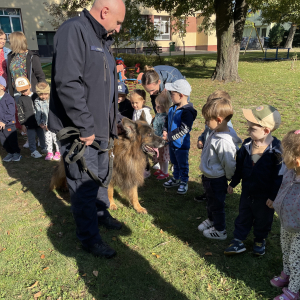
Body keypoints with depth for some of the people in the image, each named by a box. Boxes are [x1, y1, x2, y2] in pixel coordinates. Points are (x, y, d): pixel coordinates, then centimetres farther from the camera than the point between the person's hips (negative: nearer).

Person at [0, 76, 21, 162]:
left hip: (9, 124, -6)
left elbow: (11, 112, -17)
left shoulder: (8, 98, -14)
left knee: (12, 140, 5)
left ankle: (16, 153, 23)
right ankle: (10, 153, 31)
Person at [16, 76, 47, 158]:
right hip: (29, 123, -2)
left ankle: (44, 148, 31)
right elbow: (20, 112, -2)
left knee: (41, 135, 14)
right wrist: (22, 124, -5)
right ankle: (33, 151, 17)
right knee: (32, 138, 3)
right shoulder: (21, 99, -3)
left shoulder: (36, 96, 3)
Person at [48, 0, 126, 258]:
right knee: (85, 186, 2)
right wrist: (85, 127, -23)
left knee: (101, 176, 23)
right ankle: (89, 238, 20)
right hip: (79, 131, -9)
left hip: (100, 128, 10)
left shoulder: (102, 39, 15)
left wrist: (112, 122, 15)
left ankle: (101, 214, 44)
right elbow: (67, 83, -26)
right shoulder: (74, 30, -15)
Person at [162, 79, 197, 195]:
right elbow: (167, 120, 14)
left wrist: (169, 136, -23)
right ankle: (176, 178, 42)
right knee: (174, 162, 23)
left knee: (182, 164, 8)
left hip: (181, 144, -8)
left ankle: (184, 182, 25)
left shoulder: (187, 111, -24)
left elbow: (183, 129, -27)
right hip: (172, 143, 8)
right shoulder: (172, 108, 2)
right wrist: (165, 131, -5)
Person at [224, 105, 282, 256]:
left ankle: (260, 240, 44)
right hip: (247, 192, 4)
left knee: (263, 219, 19)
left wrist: (273, 196, -13)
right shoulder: (247, 144, -8)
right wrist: (233, 183, 11)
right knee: (243, 217, 19)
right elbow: (239, 165, 5)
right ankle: (238, 241, 34)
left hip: (265, 196, -4)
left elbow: (279, 175, -16)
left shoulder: (276, 150, -23)